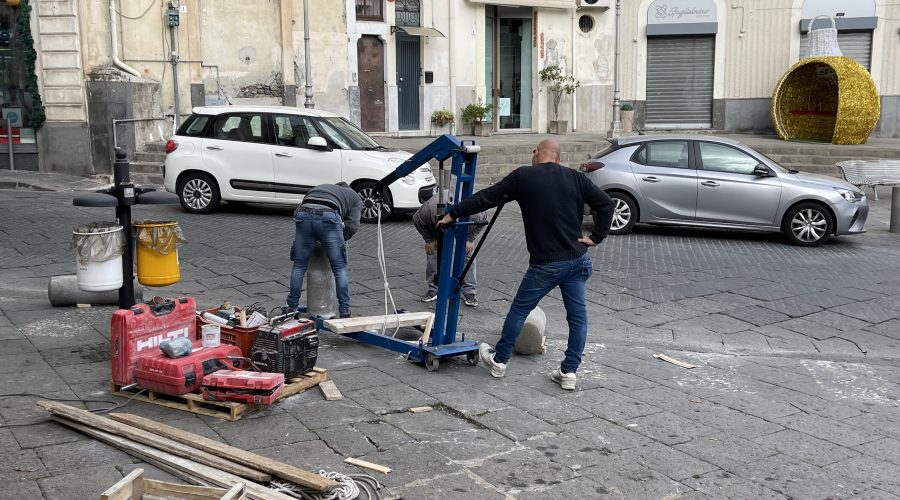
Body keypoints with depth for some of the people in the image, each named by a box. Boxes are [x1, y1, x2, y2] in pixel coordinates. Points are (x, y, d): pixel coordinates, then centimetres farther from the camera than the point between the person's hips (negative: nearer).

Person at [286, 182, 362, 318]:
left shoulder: (318, 188, 41)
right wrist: (341, 240, 25)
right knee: (340, 268, 9)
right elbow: (352, 226, 11)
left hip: (304, 215, 3)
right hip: (328, 218, -3)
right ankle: (345, 312, 11)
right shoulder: (355, 198, 30)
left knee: (299, 266, 16)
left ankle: (291, 308, 25)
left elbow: (297, 212, 28)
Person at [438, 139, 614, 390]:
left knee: (519, 309, 13)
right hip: (578, 261, 3)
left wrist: (453, 213, 7)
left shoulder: (523, 176, -4)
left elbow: (487, 197, -1)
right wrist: (595, 237, 2)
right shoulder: (576, 178, 4)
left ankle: (499, 360, 26)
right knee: (578, 315, 10)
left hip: (545, 264, -3)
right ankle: (569, 372, 11)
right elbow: (605, 203, -1)